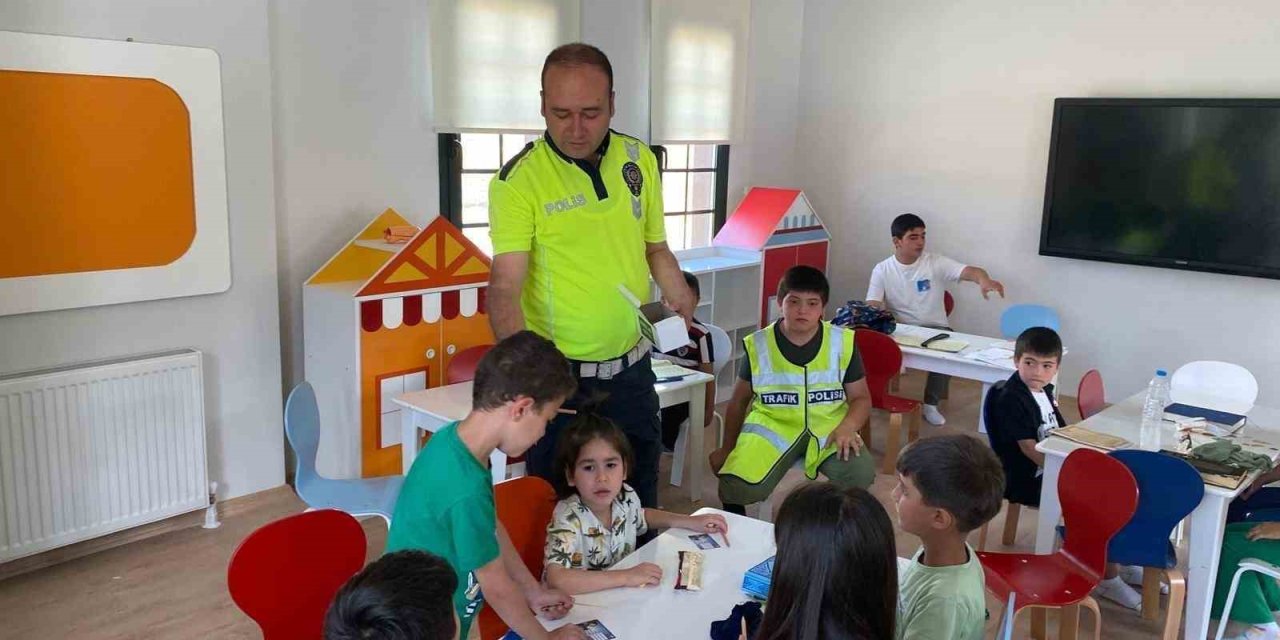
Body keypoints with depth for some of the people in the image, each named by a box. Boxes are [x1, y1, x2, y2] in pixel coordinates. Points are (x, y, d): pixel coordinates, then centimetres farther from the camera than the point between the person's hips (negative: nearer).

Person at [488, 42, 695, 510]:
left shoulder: (639, 159, 1)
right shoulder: (519, 180, -15)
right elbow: (505, 286, -22)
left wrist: (682, 303, 3)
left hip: (632, 369, 5)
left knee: (640, 506, 19)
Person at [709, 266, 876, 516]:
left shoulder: (842, 342, -1)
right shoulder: (758, 345, -1)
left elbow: (861, 397, 7)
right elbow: (739, 401, 13)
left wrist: (847, 427, -16)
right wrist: (727, 449, 21)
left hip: (828, 426, 1)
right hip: (773, 424, 0)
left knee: (860, 474, -30)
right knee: (739, 485, -26)